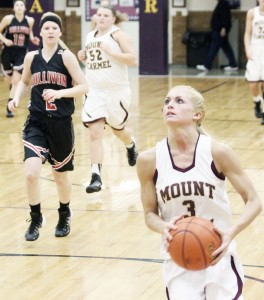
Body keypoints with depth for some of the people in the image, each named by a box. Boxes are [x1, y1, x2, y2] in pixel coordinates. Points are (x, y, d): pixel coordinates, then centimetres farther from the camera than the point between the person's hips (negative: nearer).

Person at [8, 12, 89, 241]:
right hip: (36, 122, 2)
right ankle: (36, 219, 6)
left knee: (60, 175, 14)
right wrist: (16, 97, 2)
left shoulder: (66, 56, -7)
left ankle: (65, 216, 40)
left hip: (61, 123, -2)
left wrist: (60, 93, -25)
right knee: (32, 173, -15)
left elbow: (84, 87, -11)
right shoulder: (31, 57, 2)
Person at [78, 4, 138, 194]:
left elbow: (133, 60, -17)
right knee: (95, 134, -8)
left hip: (117, 91, -4)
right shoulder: (90, 36, 11)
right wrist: (84, 57, 4)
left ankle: (131, 146, 52)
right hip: (95, 91, 4)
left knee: (117, 129, 16)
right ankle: (96, 177, -11)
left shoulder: (118, 35, -9)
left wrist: (110, 52, -24)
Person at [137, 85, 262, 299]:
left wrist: (232, 232, -22)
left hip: (219, 257, -1)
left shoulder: (218, 153, -12)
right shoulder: (149, 160, -8)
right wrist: (164, 228, -20)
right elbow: (150, 213, 2)